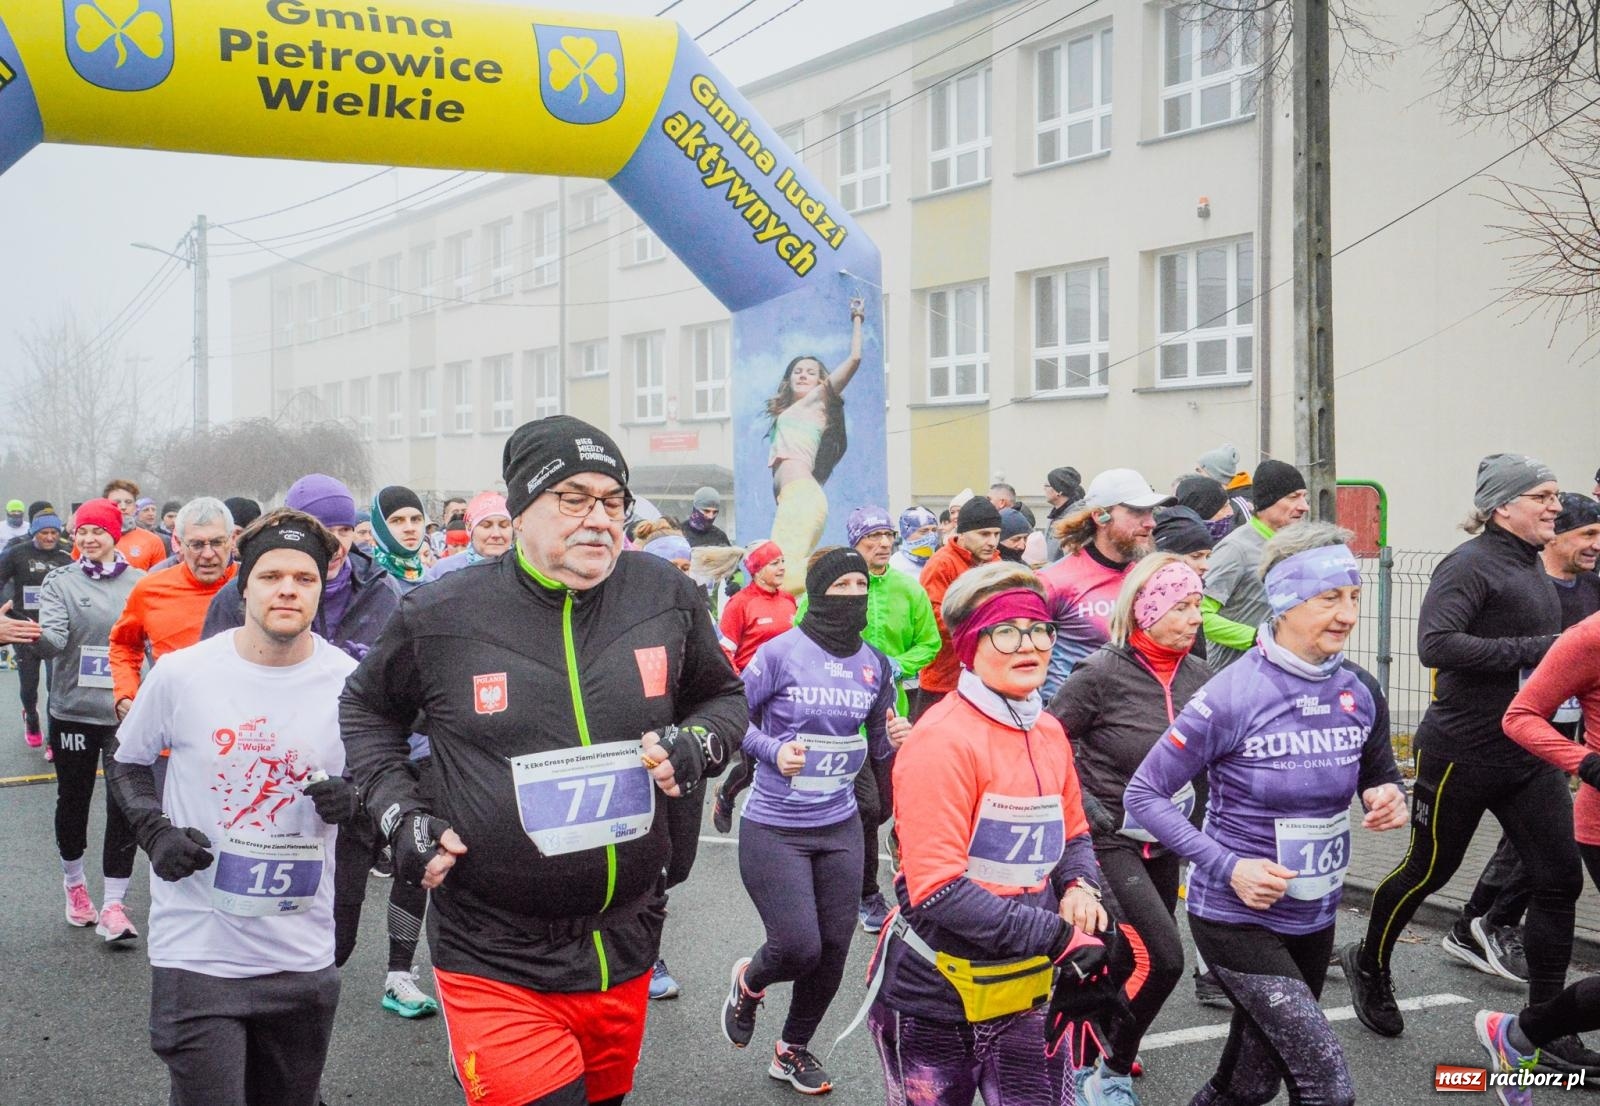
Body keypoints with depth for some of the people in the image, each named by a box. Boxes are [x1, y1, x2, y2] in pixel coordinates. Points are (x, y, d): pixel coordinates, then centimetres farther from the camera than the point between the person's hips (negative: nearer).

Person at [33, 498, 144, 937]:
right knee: (73, 800, 13)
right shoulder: (59, 582, 1)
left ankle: (113, 903, 4)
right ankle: (74, 884, 34)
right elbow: (54, 638, -15)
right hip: (73, 709, 1)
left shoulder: (140, 583, 3)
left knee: (124, 805, -2)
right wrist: (34, 635, -37)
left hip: (128, 712, 0)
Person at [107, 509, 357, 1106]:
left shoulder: (347, 681, -3)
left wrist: (352, 798, -12)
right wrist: (155, 830, -9)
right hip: (196, 950, -2)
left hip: (303, 957, 3)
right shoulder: (181, 673, -6)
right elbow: (126, 764, 10)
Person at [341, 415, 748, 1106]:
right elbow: (366, 710, 11)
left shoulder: (667, 596, -4)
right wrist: (398, 811, -2)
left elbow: (723, 696, 14)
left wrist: (698, 743, -7)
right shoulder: (441, 616, -8)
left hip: (625, 950, 4)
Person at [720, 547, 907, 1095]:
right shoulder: (781, 652, -13)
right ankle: (748, 981, 27)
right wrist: (774, 752, -23)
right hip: (775, 829, -5)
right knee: (799, 948, -10)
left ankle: (793, 1050, 33)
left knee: (833, 952, 8)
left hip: (839, 827, 5)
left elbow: (879, 750, 12)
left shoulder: (874, 664, 3)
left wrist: (894, 741, -11)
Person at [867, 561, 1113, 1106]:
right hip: (933, 1002, -6)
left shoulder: (1049, 733, 5)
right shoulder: (942, 739, -19)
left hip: (1023, 995, 6)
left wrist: (1080, 887, -4)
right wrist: (1059, 936, -24)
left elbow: (1073, 836, 19)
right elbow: (937, 892, -23)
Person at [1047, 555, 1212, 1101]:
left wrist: (1192, 819, 8)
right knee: (1161, 958, -14)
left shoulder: (1198, 675, 0)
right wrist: (1087, 811, -14)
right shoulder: (1102, 675, -18)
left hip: (1165, 842, 7)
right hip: (1110, 839, -6)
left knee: (1133, 959, 15)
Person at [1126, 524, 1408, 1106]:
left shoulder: (1359, 691, -2)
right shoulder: (1234, 694, -18)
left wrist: (1390, 801, -9)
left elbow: (1380, 775, 16)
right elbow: (1144, 794, -14)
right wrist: (1229, 866, -23)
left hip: (1314, 918, 6)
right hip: (1237, 919, -6)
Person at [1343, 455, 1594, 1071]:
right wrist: (1534, 650, -27)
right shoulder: (1472, 564, -15)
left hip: (1529, 755, 8)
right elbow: (1434, 644, -28)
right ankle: (1369, 963, 34)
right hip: (1463, 753, -8)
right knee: (1428, 870, 9)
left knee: (1559, 880, 1)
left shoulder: (1531, 566, 12)